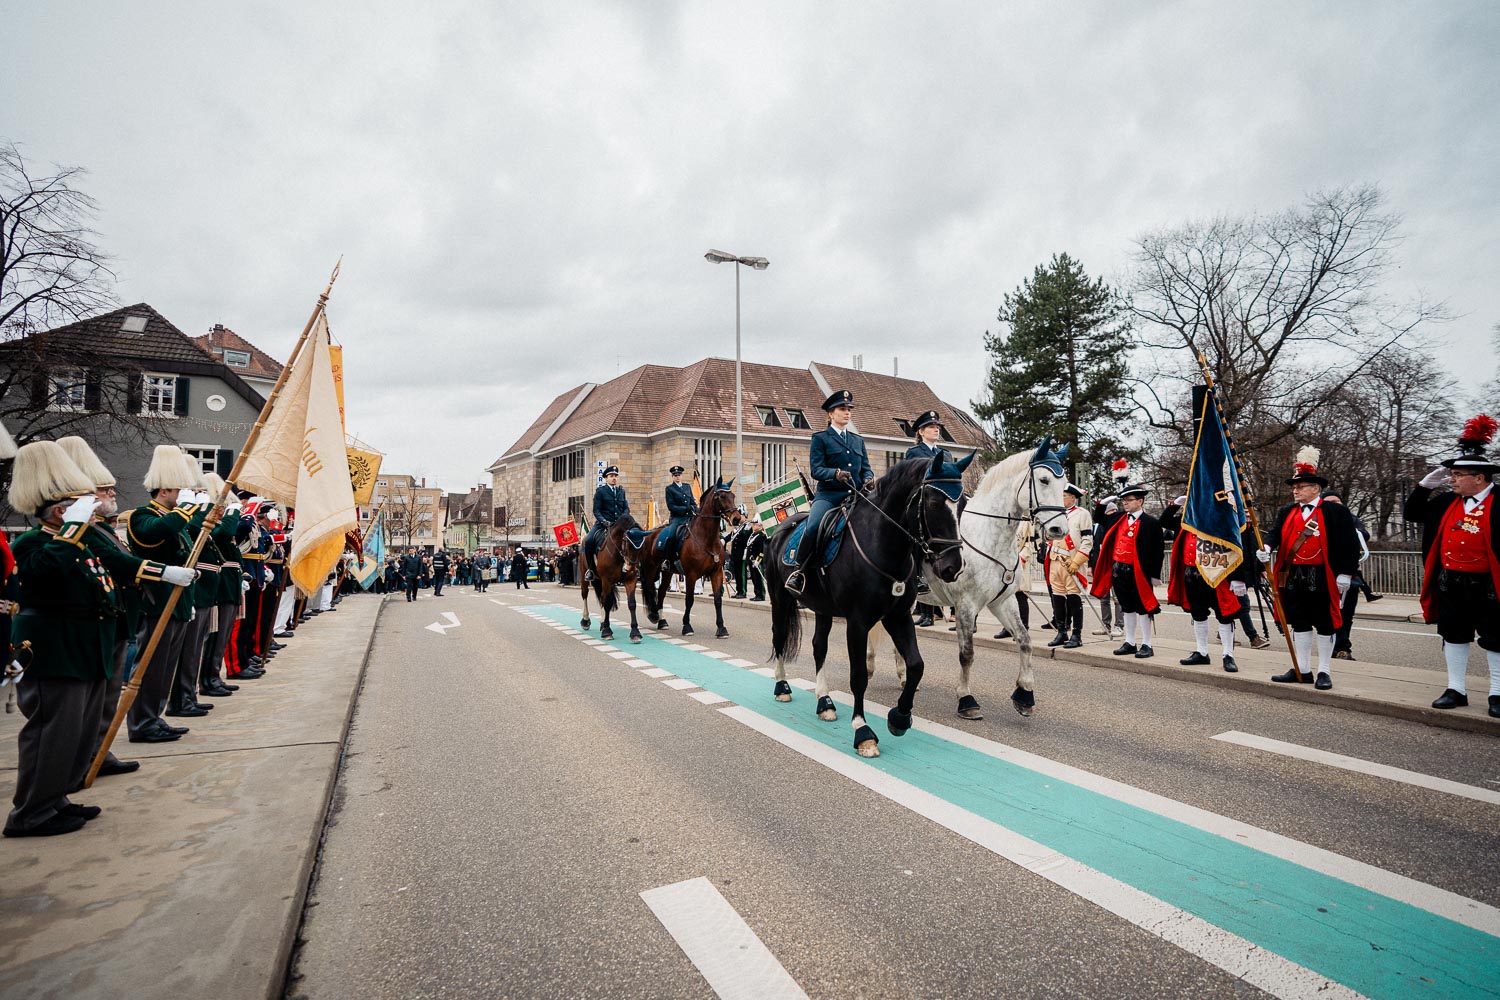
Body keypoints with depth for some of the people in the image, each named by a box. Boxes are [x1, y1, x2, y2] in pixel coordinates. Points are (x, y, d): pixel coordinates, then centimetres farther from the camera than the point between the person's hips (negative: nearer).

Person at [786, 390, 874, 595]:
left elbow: (866, 468, 18)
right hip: (828, 495, -4)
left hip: (855, 495, 5)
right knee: (813, 527, -30)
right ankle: (799, 572, -15)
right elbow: (816, 470, -4)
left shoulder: (858, 440, 22)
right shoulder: (820, 438, 7)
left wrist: (869, 479, -6)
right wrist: (836, 473, -23)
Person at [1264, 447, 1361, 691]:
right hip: (1293, 577, 5)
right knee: (1299, 623, 11)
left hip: (1322, 577, -5)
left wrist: (1345, 574, -10)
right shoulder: (1286, 512, 11)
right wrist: (1266, 547, -22)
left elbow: (1350, 544, -6)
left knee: (1324, 624, 5)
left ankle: (1324, 672, 15)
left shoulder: (1337, 512, -4)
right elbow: (1275, 533, 1)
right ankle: (1302, 670, 21)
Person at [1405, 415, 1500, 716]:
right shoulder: (1448, 502, 4)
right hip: (1450, 585, 5)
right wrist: (1426, 484, 2)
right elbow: (1412, 513, 13)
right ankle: (1456, 689, 21)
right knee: (1454, 636, 11)